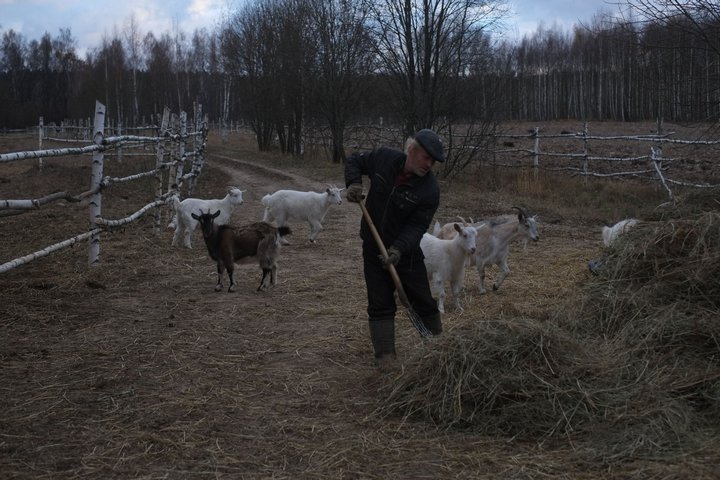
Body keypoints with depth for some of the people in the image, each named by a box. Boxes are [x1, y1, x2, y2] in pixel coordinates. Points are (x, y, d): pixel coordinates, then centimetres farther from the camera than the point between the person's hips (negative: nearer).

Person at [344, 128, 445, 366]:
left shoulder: (430, 190, -20)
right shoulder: (383, 158, -13)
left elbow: (417, 226, -20)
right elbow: (354, 161, 6)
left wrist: (399, 248, -36)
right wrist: (353, 182, -13)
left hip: (407, 251, -2)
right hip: (373, 248, 2)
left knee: (424, 303, 6)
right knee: (380, 306, 2)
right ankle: (385, 358, 6)